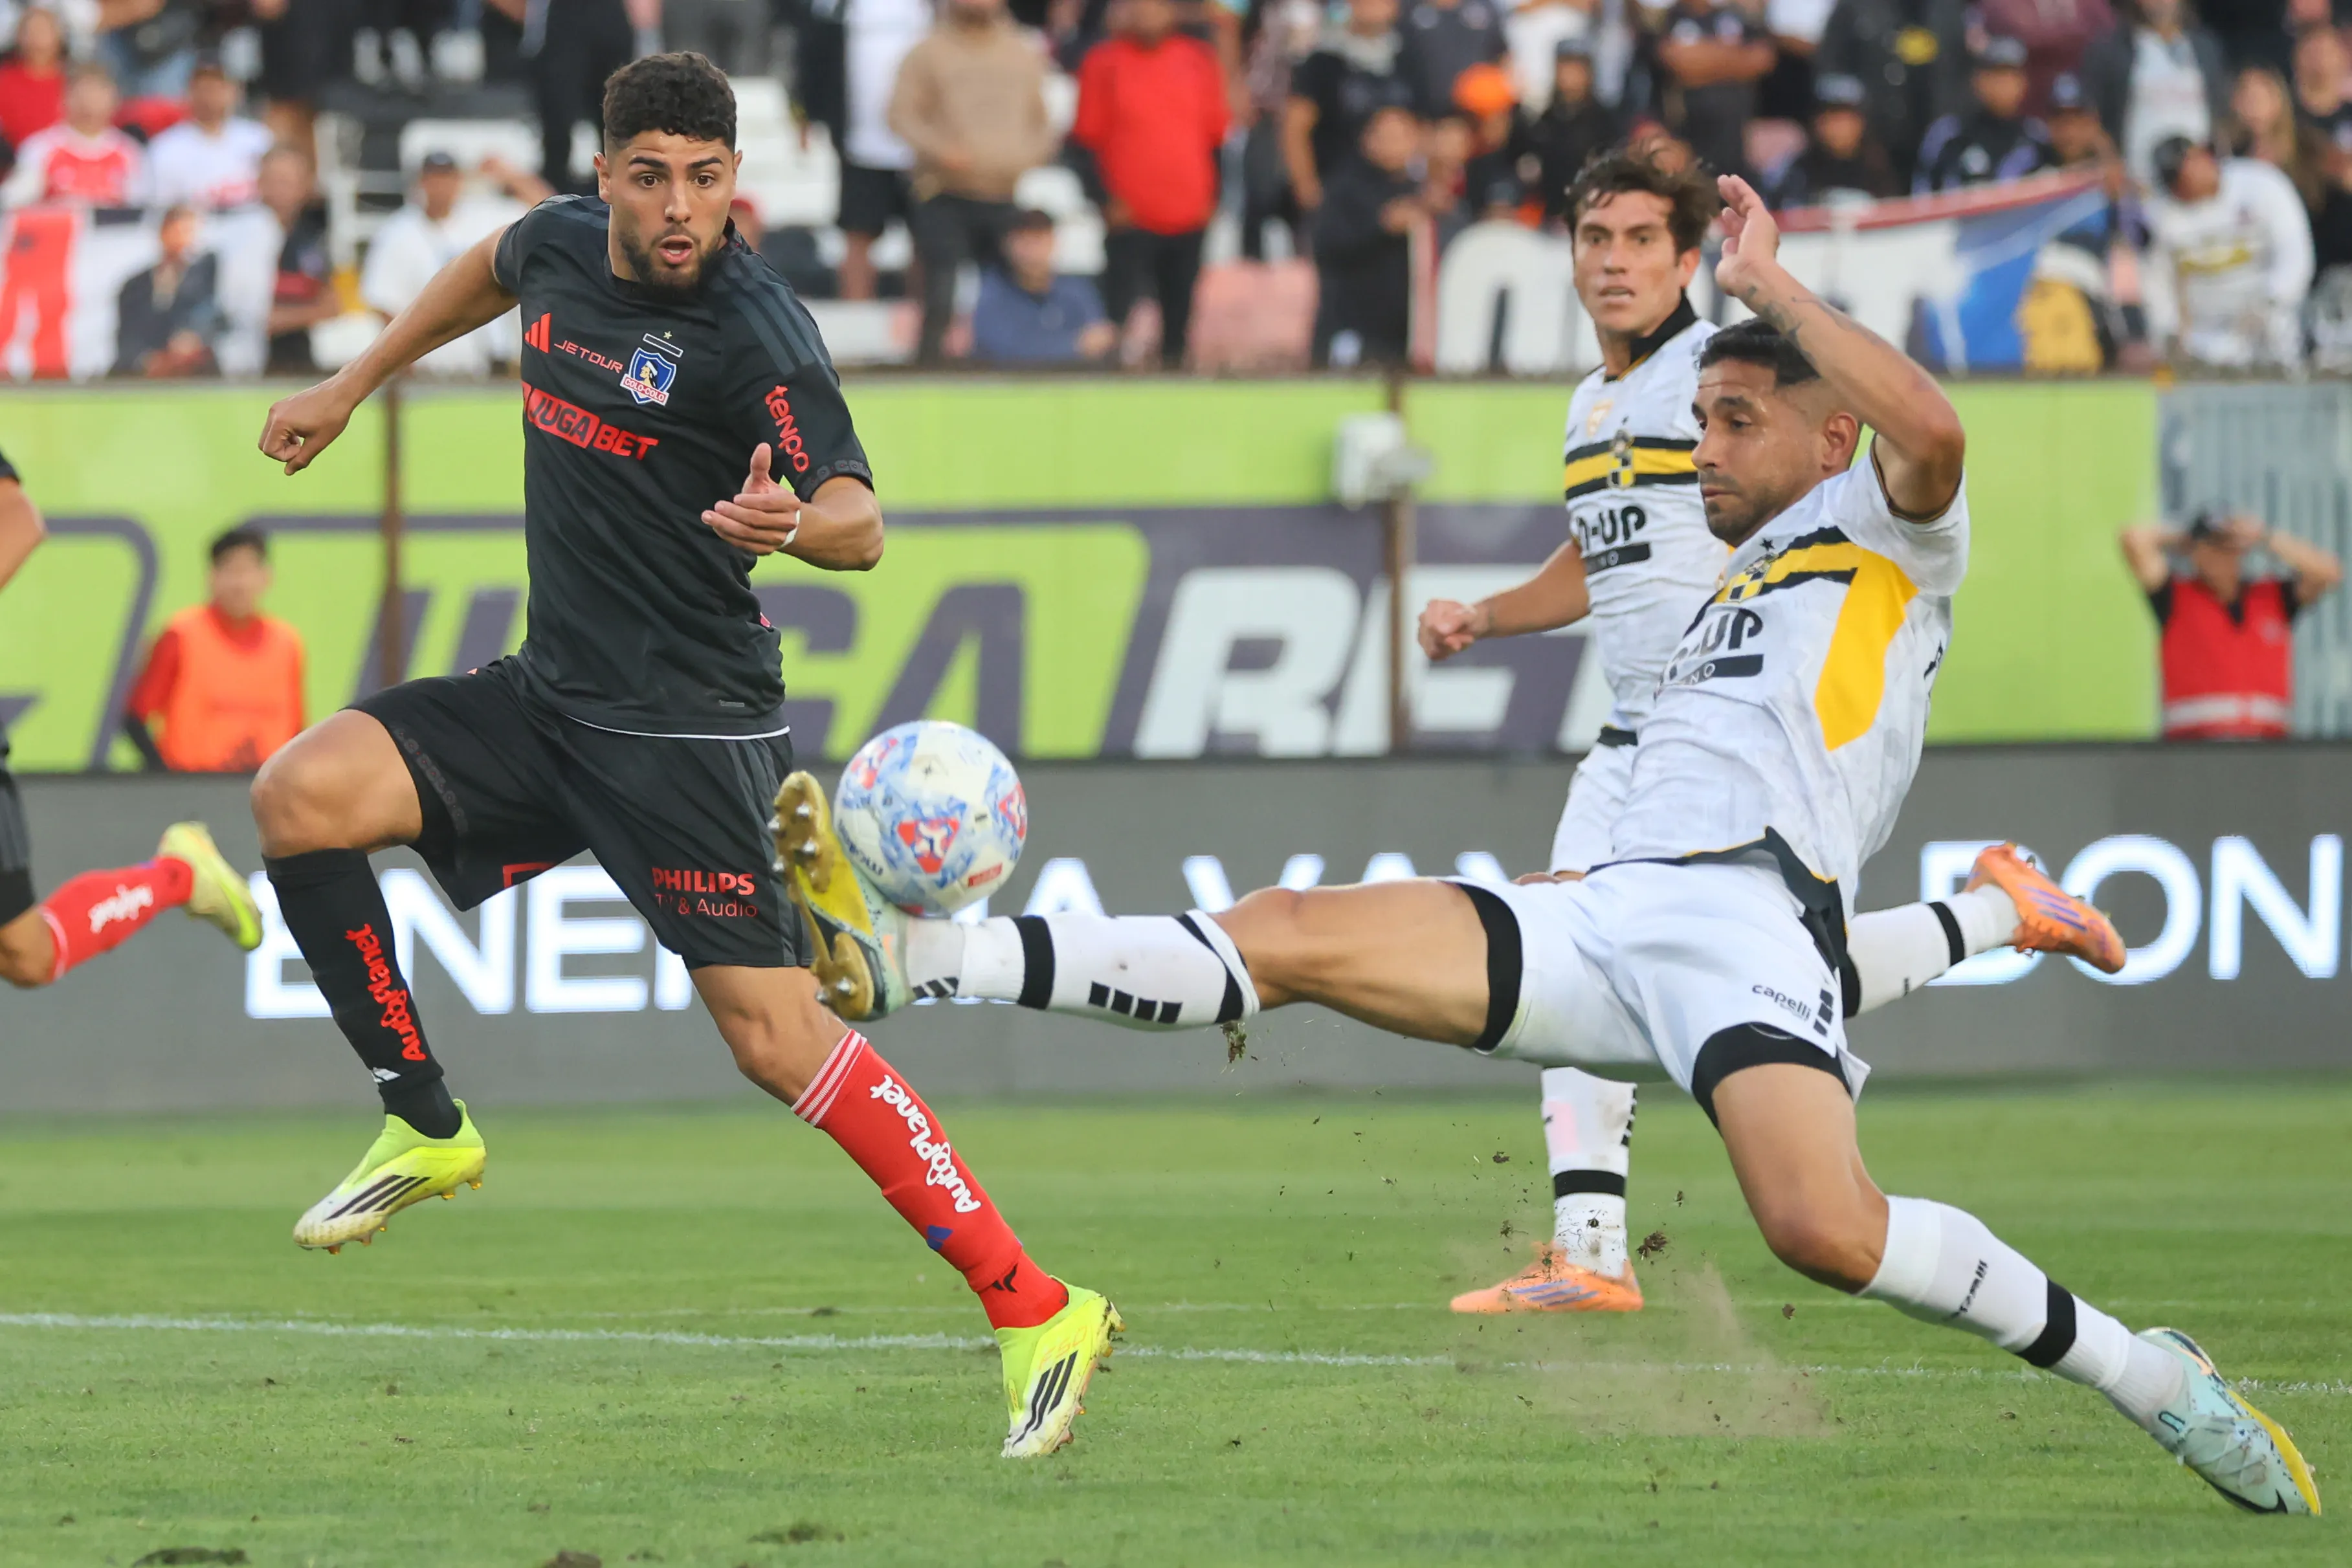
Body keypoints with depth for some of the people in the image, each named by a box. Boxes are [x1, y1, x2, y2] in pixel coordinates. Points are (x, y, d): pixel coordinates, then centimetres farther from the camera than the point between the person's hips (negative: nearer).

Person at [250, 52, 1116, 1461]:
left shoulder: (754, 330, -17)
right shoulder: (563, 244, 3)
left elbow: (860, 522, -26)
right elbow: (487, 272, 29)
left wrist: (794, 523, -49)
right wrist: (350, 387, 33)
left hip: (690, 724, -7)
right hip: (547, 697, 7)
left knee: (776, 1037, -15)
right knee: (302, 798, -11)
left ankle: (1037, 1311, -11)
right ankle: (427, 1130, 4)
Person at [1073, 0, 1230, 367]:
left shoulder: (1199, 59, 8)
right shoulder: (1103, 62, -1)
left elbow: (1218, 135, 15)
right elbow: (1086, 141, 0)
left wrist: (1212, 196, 8)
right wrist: (1107, 200, -7)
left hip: (1190, 223, 3)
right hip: (1129, 223, -3)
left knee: (1179, 332, 8)